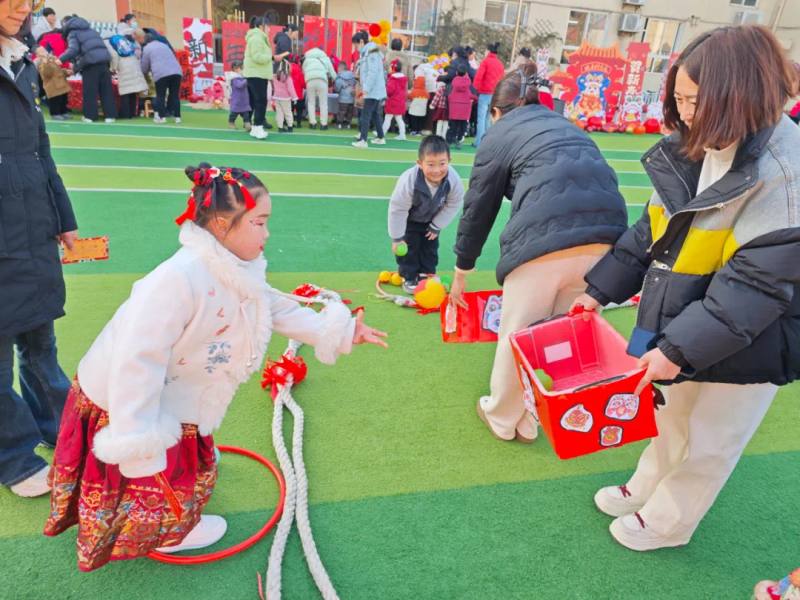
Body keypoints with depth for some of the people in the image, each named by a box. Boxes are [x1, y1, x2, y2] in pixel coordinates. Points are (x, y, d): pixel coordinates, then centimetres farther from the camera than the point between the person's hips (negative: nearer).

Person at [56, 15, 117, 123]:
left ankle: (89, 116, 5)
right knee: (106, 89, 5)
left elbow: (74, 49, -8)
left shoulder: (72, 32, 10)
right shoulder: (90, 30, 30)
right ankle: (110, 115, 4)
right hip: (103, 59, 5)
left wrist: (61, 59, -1)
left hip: (90, 62, -5)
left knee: (89, 91, 2)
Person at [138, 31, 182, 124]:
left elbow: (144, 67, 14)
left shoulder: (147, 48, 15)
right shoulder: (164, 45, 33)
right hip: (177, 72, 5)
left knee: (160, 96, 3)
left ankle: (162, 117, -2)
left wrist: (145, 71, 38)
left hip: (162, 73, -5)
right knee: (175, 95, 8)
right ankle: (177, 117, 5)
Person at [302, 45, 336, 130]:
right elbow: (333, 74, 24)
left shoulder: (307, 59, 33)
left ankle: (312, 123, 8)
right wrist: (331, 82, 40)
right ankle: (323, 124, 3)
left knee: (311, 103, 13)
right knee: (323, 103, 6)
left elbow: (304, 71, 21)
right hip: (322, 79, -1)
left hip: (310, 80, 1)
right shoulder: (326, 58, 31)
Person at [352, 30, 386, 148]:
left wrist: (366, 88, -25)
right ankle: (380, 138, 23)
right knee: (375, 115, 15)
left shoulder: (371, 52, -12)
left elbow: (373, 72, -21)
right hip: (375, 90, 10)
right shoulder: (367, 52, 18)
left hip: (373, 90, -10)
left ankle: (363, 140, -14)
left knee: (365, 115, -12)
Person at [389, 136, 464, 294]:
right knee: (409, 245, -4)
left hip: (432, 218, 3)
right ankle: (409, 278, 13)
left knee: (430, 246, 10)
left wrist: (437, 226, -9)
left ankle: (426, 275, 28)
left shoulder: (454, 180, -35)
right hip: (409, 218, -3)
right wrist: (397, 238, -23)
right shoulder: (409, 181, -43)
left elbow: (454, 205, -15)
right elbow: (397, 210, -30)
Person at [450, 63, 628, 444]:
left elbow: (479, 210, 16)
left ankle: (502, 419, 34)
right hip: (606, 236, 6)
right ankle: (527, 422, 37)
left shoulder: (500, 134, 16)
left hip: (545, 240, -6)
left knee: (518, 335, 14)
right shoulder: (567, 126, 32)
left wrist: (461, 272, 27)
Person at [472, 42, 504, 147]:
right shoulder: (500, 64, 13)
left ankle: (479, 142, -8)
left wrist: (474, 90, -4)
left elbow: (478, 76, -10)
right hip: (496, 95, 5)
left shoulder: (485, 61, -2)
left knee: (481, 118, -4)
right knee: (489, 119, 11)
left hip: (485, 93, -5)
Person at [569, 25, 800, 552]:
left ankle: (667, 522, 38)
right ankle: (647, 488, 48)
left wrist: (682, 348, -27)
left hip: (745, 346, -6)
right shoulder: (693, 149, -3)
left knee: (707, 444, 15)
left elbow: (758, 283, -27)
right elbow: (655, 230, 5)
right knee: (671, 417, 25)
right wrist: (602, 289, 4)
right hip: (682, 324, 6)